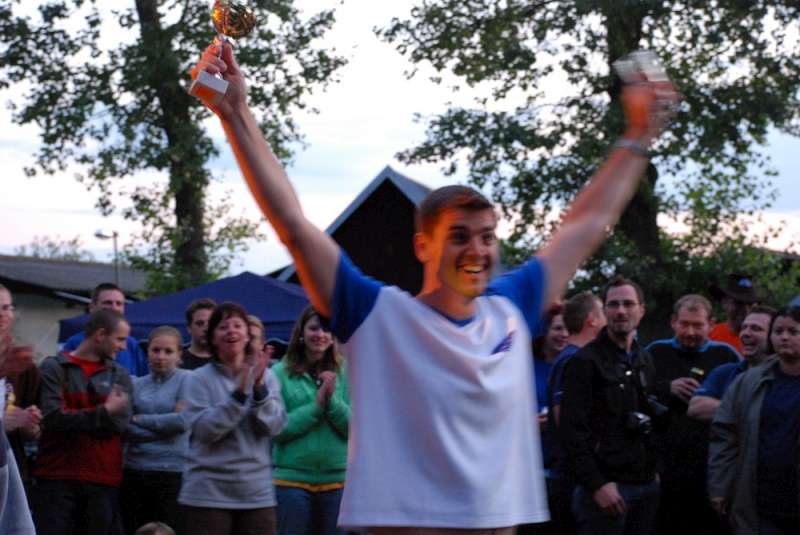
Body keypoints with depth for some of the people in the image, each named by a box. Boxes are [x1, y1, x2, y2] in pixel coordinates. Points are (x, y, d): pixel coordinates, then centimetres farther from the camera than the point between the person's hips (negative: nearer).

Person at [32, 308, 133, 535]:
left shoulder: (120, 375, 12)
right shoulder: (53, 368, 2)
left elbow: (119, 423, -2)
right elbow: (52, 417, -12)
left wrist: (72, 419, -7)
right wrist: (104, 413, -12)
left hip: (103, 481, 3)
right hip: (56, 478, -3)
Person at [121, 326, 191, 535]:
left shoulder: (186, 380, 2)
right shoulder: (136, 384, 10)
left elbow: (182, 421, -11)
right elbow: (123, 428, -1)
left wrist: (139, 419, -2)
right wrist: (164, 428, -11)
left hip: (172, 472, -4)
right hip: (134, 472, 4)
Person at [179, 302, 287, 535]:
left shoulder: (266, 377, 7)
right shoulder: (199, 379, -1)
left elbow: (275, 425, -5)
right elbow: (203, 429, -12)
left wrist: (259, 389, -19)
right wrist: (238, 394, -21)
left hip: (257, 492, 3)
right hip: (208, 493, -2)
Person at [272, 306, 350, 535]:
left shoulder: (345, 372, 3)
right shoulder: (280, 373, -1)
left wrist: (333, 401, -17)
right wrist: (316, 405, -14)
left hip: (337, 479, 2)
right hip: (291, 478, -2)